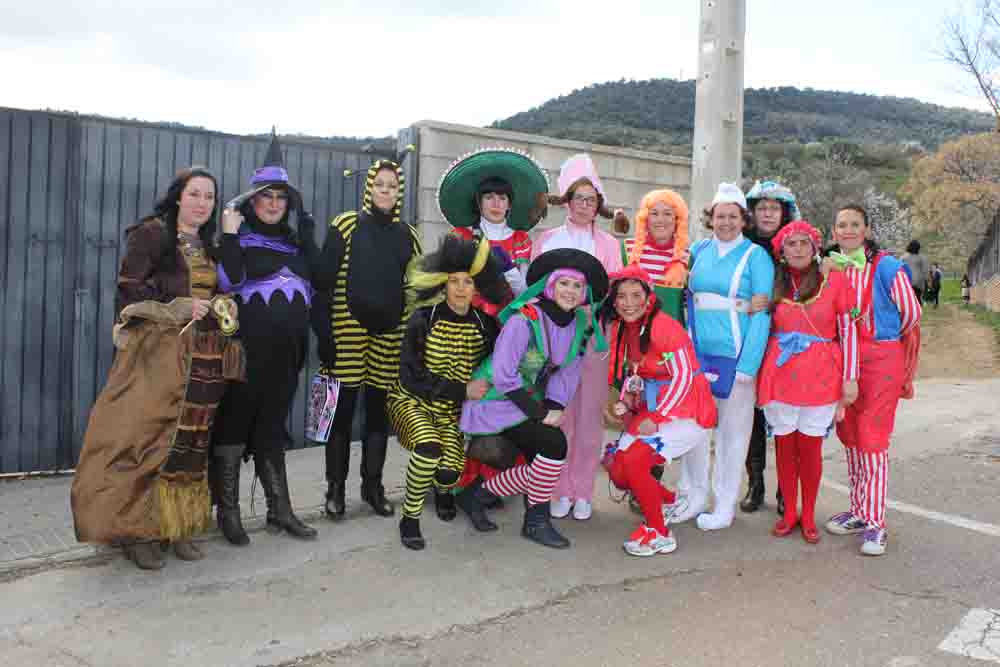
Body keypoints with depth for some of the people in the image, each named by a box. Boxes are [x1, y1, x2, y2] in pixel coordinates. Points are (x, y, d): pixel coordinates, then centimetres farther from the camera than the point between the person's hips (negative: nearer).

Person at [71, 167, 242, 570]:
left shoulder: (210, 246, 17)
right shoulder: (151, 234, -2)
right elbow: (129, 290, -9)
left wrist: (222, 309, 2)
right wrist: (182, 307, -12)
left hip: (203, 357, 6)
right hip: (158, 351, -6)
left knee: (191, 440, 5)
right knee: (150, 436, -7)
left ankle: (178, 525, 13)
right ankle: (138, 530, 3)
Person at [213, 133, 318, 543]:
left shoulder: (293, 242, 15)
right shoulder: (238, 238, -1)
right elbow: (229, 282, -16)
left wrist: (306, 228, 5)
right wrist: (229, 235, -17)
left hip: (284, 353, 5)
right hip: (246, 350, -5)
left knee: (272, 429, 12)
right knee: (234, 425, 3)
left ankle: (280, 511, 19)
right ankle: (228, 512, 15)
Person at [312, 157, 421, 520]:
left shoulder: (407, 234, 9)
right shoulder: (345, 225, -1)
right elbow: (323, 281, -5)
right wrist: (323, 333, -12)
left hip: (389, 334, 3)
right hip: (347, 331, -3)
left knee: (379, 411, 10)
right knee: (342, 409, 1)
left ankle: (373, 485, 22)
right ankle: (336, 488, 15)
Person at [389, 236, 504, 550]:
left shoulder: (484, 325, -5)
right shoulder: (423, 320, -15)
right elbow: (412, 378, -19)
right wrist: (463, 390, -21)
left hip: (452, 412, 3)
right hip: (411, 401, -3)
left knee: (451, 473, -19)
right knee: (429, 449, -33)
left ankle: (443, 489, 23)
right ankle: (410, 518, -6)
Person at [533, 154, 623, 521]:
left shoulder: (608, 244, 11)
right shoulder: (546, 240, 10)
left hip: (594, 336, 0)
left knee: (590, 415, 2)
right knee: (559, 415, -1)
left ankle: (583, 491, 12)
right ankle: (561, 490, 11)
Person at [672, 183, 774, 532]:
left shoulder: (756, 256, -4)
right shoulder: (699, 250, 8)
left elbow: (761, 313, -8)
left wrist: (748, 366, -14)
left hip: (735, 354, -4)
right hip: (697, 351, 4)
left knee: (732, 430, 6)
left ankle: (725, 505, 18)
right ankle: (694, 496, 23)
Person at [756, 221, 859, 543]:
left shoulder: (834, 280, 0)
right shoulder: (774, 284, 7)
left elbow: (848, 330, -1)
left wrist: (850, 377, -4)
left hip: (820, 375, -2)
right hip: (780, 373, 2)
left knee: (810, 446, 4)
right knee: (784, 443, 8)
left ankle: (808, 515, 20)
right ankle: (789, 511, 23)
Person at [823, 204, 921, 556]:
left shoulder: (888, 268, -6)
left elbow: (911, 314, 0)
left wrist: (882, 341, 11)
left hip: (881, 361, -5)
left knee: (872, 438, -8)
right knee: (849, 435, 11)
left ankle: (875, 522, 1)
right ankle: (859, 510, 24)